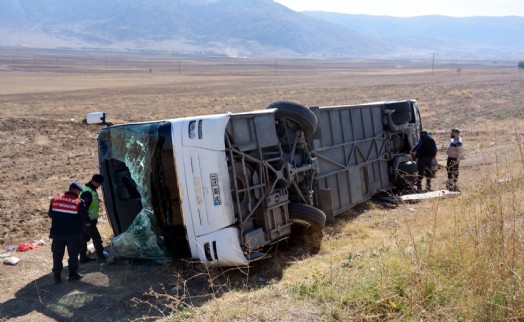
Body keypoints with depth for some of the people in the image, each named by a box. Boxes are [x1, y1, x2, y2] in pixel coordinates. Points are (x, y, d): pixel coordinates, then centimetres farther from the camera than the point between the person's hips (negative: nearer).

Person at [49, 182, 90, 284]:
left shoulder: (55, 200, 1)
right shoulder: (79, 203, -12)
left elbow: (50, 214, 14)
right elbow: (85, 220, -9)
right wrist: (86, 222, 13)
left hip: (57, 233, 3)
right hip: (73, 234, -3)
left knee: (57, 255, 12)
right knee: (73, 254, 12)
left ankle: (57, 276, 15)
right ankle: (73, 274, 19)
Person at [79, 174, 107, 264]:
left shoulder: (91, 190, 12)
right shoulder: (87, 192, -22)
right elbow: (84, 207, -26)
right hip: (88, 221, -10)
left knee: (84, 238, 15)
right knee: (97, 238, -3)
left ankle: (83, 257, 23)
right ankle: (101, 257, 3)